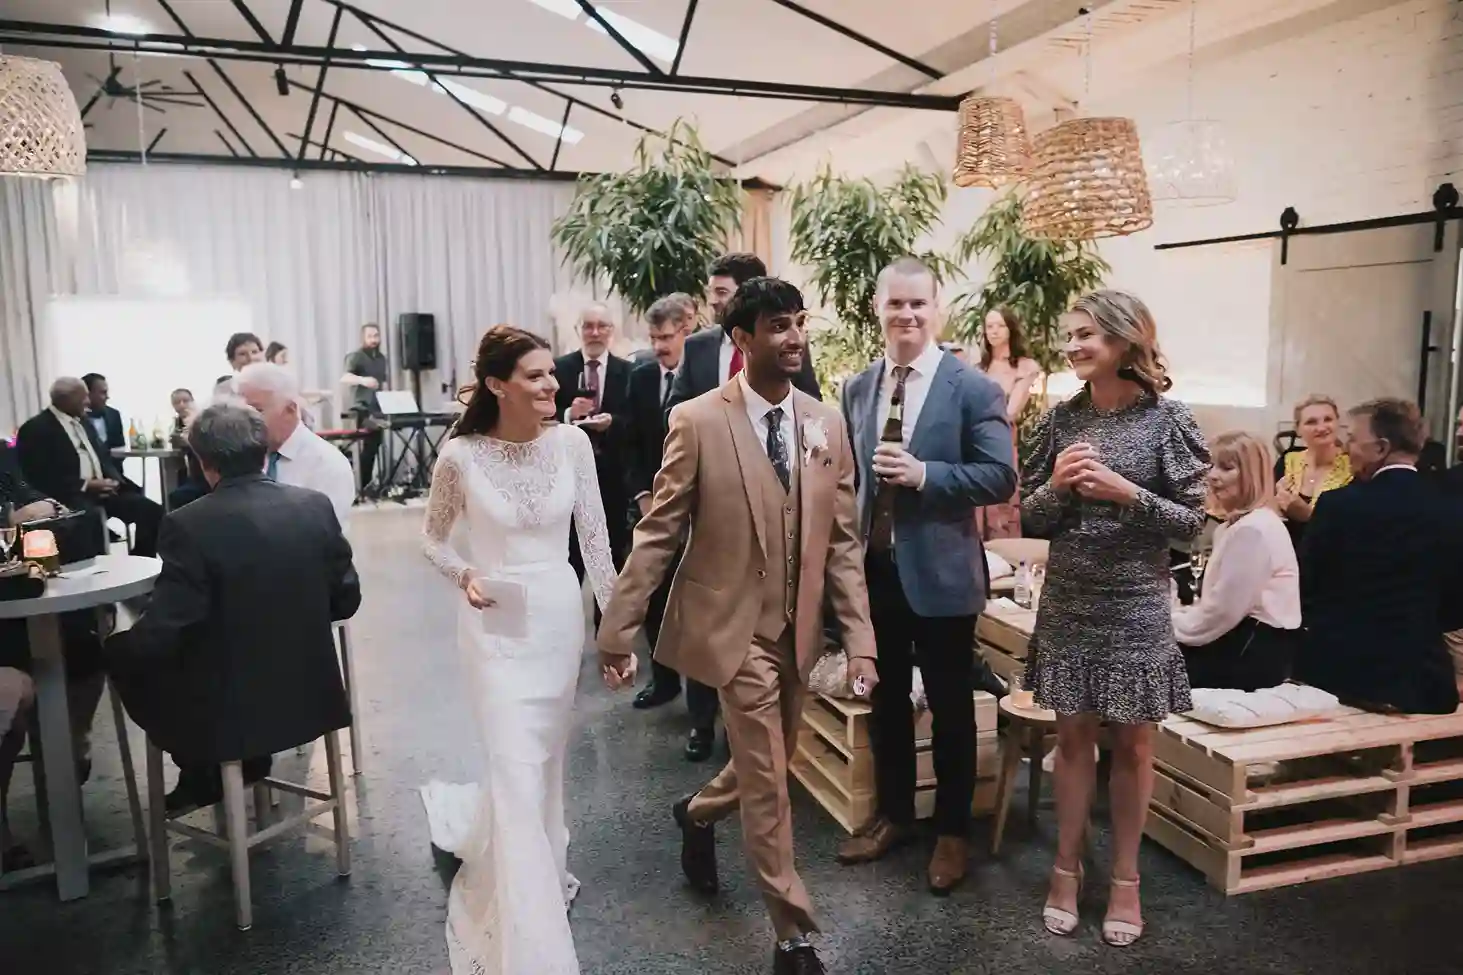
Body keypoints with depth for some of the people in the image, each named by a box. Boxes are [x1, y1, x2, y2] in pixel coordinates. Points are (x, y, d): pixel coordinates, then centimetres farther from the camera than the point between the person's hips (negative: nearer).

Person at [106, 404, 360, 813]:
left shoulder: (189, 525, -18)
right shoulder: (315, 506, -6)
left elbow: (159, 635, -18)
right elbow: (346, 601, 1)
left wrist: (125, 639, 4)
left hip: (229, 710, -5)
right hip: (310, 694, 5)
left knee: (124, 652, 20)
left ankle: (206, 771, 27)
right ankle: (248, 762, 31)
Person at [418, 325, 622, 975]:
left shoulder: (572, 442, -6)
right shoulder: (461, 455, -12)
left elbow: (595, 540, -1)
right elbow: (432, 538, 5)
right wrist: (463, 574, -14)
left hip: (560, 616, 4)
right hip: (496, 625, -3)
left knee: (545, 760, 18)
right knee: (518, 770, -3)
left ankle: (465, 821, 52)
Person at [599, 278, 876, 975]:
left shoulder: (827, 425, 1)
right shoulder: (697, 422, -11)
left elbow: (843, 543, 2)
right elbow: (659, 532, -8)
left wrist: (860, 641, -2)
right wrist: (619, 626, -8)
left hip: (797, 629, 5)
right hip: (733, 626, -5)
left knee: (768, 767, 20)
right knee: (768, 780, 2)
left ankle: (699, 814, 53)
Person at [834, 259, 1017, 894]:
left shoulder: (973, 389, -9)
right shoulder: (856, 389, 6)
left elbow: (1001, 478, -13)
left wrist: (923, 474, -23)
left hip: (939, 571, -4)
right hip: (873, 568, 5)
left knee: (950, 706, 10)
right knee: (885, 698, 17)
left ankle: (952, 830, 28)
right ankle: (892, 813, 37)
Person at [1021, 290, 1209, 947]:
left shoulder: (1168, 419, -7)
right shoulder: (1060, 419, 1)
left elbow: (1191, 522, -7)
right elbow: (1032, 518, 4)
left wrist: (1127, 493, -21)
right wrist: (1056, 486, -16)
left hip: (1136, 605, -2)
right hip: (1068, 602, 2)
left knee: (1132, 744, 10)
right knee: (1073, 736, 11)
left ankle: (1125, 878, 26)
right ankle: (1067, 869, 25)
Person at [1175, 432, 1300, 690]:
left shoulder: (1252, 530, -18)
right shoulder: (1237, 524, 15)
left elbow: (1224, 610, -20)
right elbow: (1220, 604, 14)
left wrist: (1171, 626, -9)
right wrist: (1178, 615, 1)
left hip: (1258, 651, -9)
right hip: (1246, 639, 9)